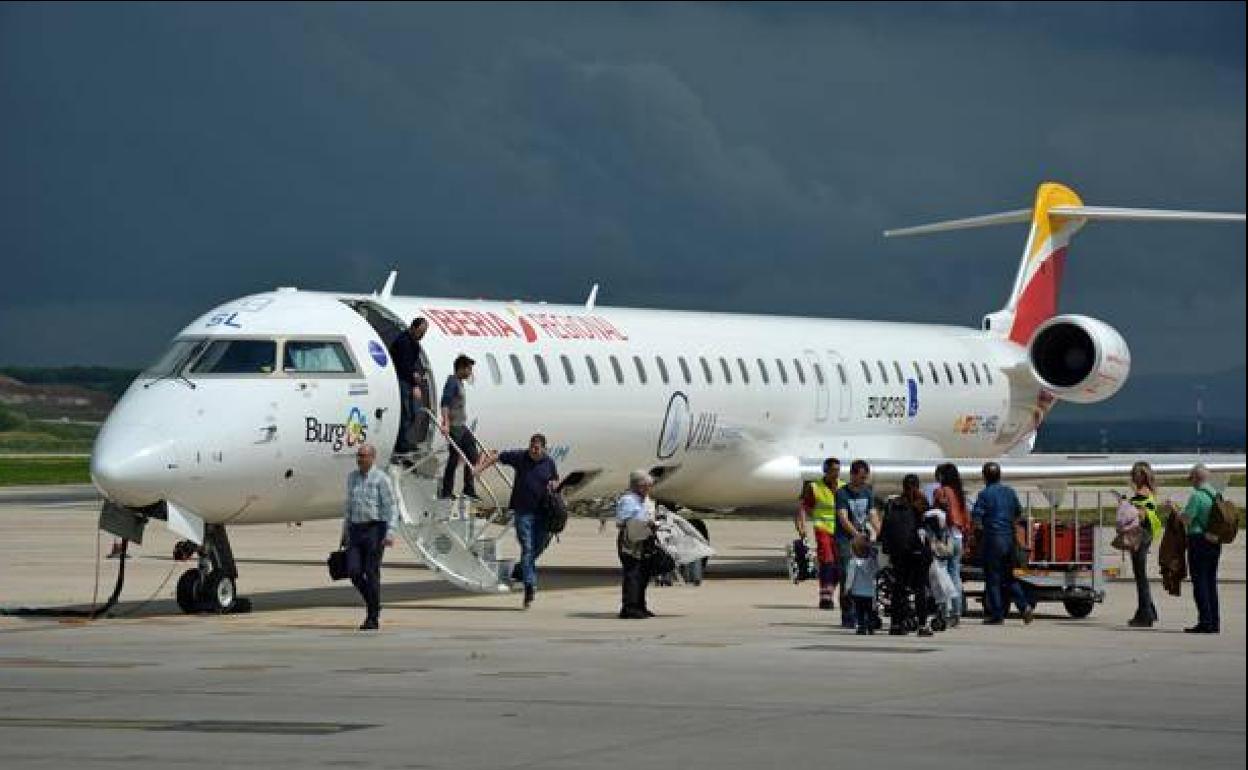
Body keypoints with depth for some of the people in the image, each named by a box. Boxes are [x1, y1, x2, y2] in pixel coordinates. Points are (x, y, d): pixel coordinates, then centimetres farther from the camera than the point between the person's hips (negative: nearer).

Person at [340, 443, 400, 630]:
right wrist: (345, 532, 21)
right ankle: (372, 602, 20)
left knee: (371, 573, -4)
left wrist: (390, 533, -19)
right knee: (354, 571, -4)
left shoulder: (381, 479, -6)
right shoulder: (352, 477, 13)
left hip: (374, 530, -6)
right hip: (356, 530, 6)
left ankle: (373, 618, 3)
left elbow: (391, 508, -10)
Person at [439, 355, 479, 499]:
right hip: (454, 427, -10)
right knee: (454, 459, -6)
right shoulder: (452, 381, -11)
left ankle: (469, 490, 14)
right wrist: (446, 423, -29)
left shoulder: (459, 383, 17)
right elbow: (445, 403, -21)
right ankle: (446, 492, 0)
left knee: (472, 457, 9)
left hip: (462, 427, 10)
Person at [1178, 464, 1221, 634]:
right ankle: (1214, 623, 13)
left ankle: (1205, 622, -8)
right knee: (1211, 583, 12)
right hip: (1215, 543, 7)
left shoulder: (1196, 496, -14)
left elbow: (1186, 520, -17)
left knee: (1200, 582, -4)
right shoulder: (1217, 495, 10)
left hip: (1199, 541, -7)